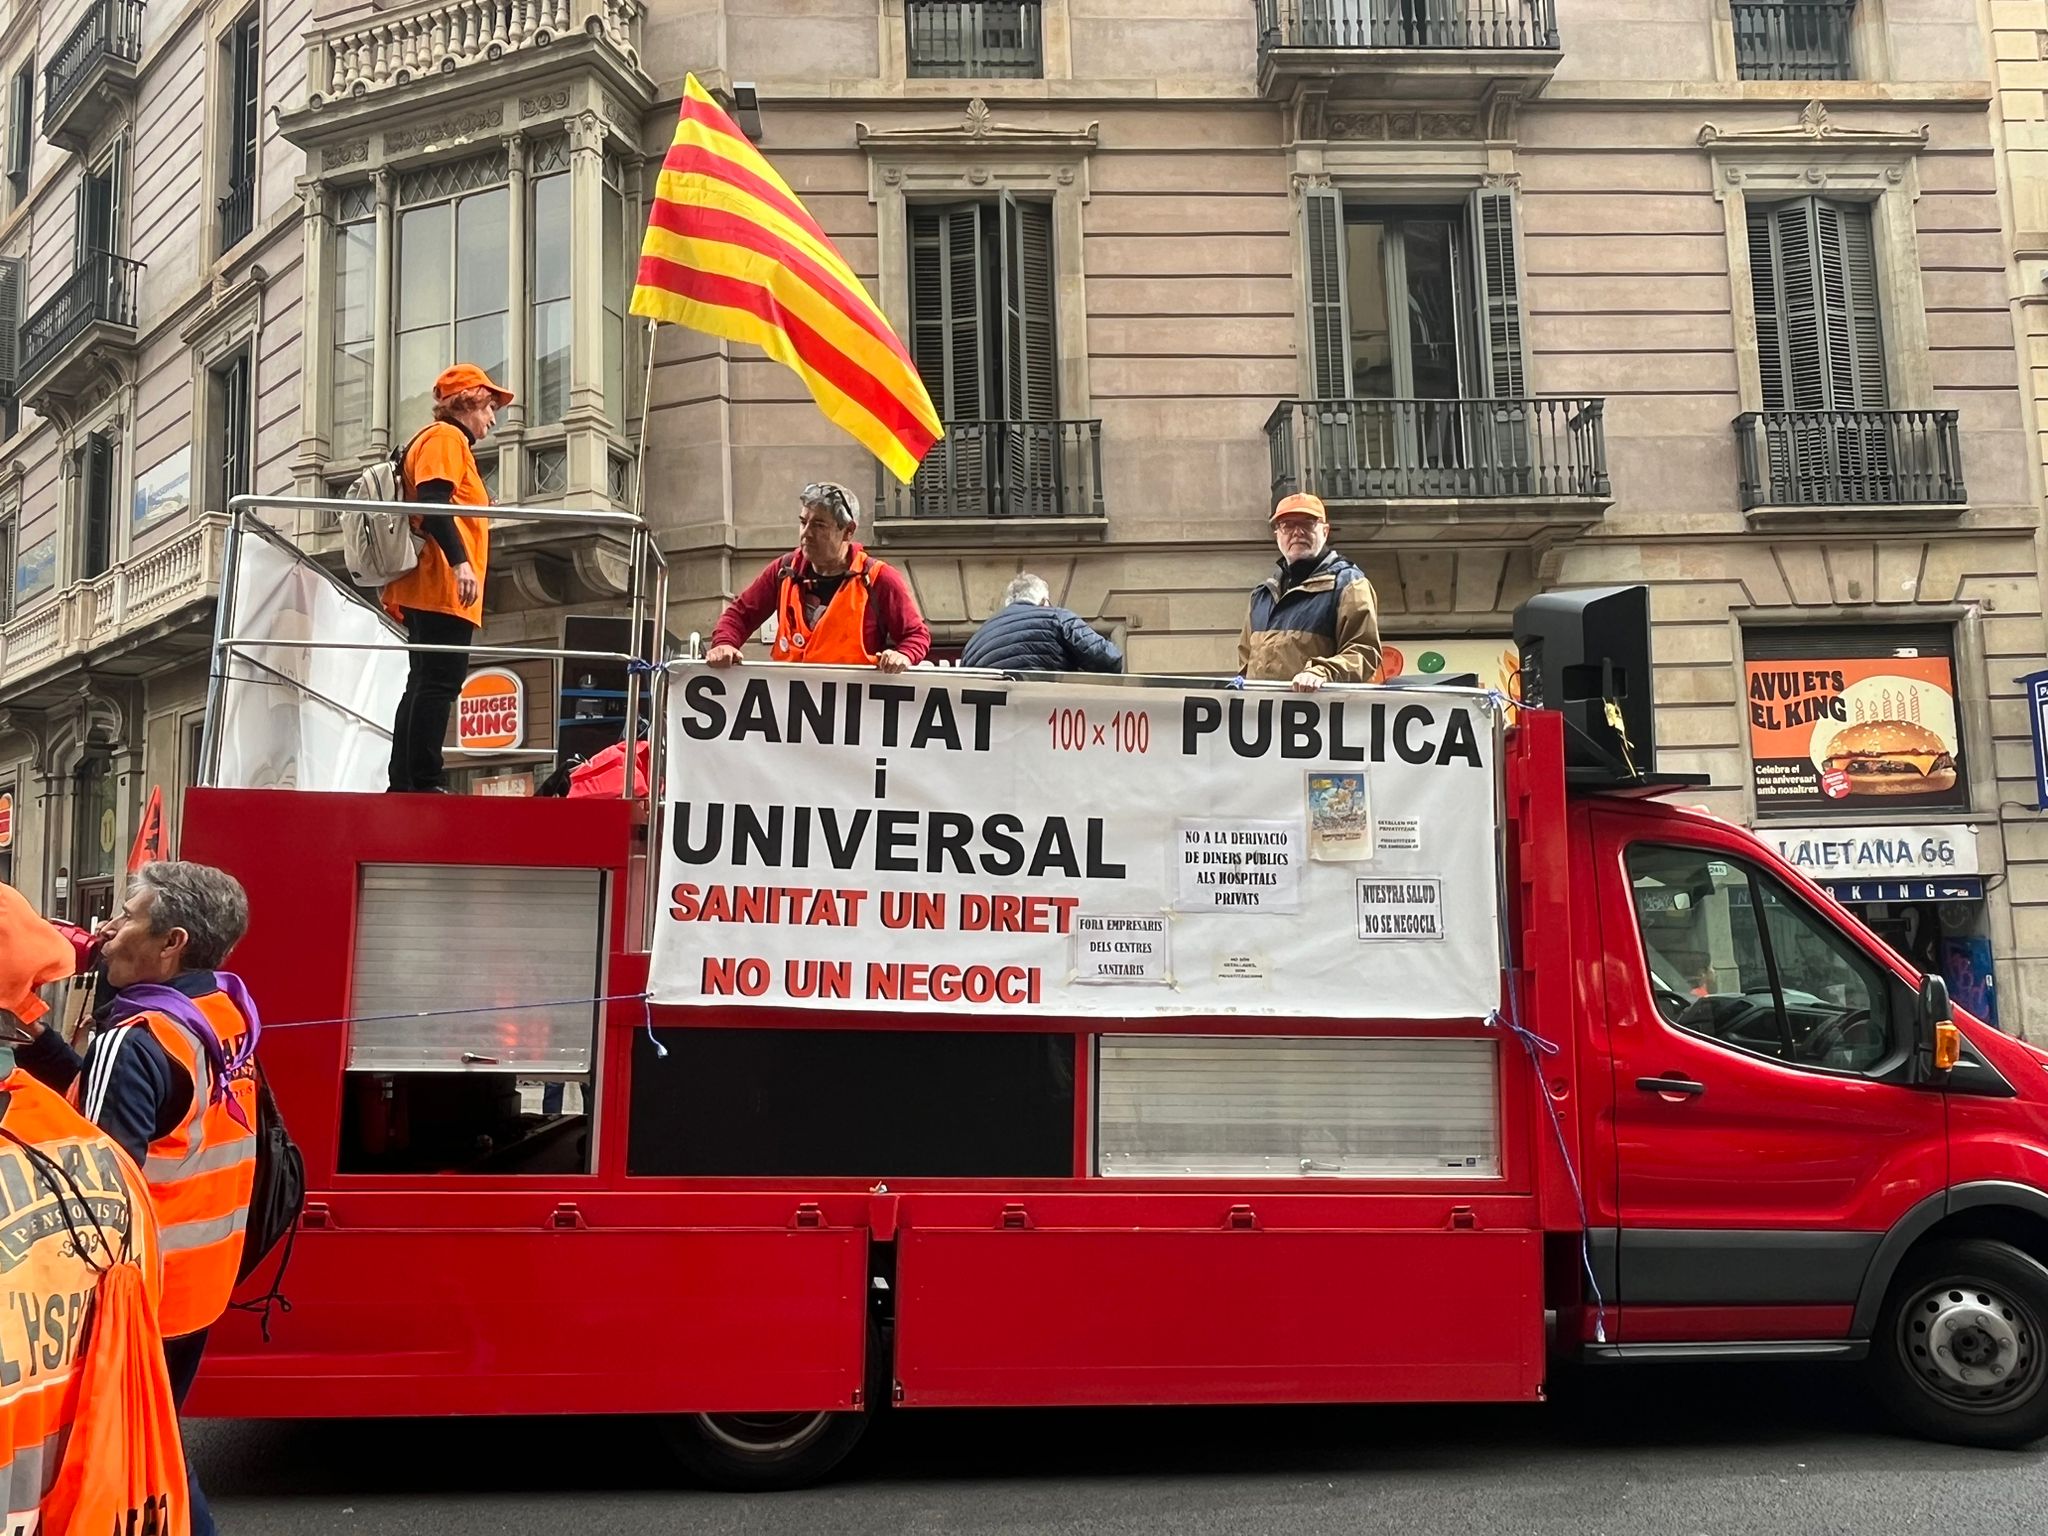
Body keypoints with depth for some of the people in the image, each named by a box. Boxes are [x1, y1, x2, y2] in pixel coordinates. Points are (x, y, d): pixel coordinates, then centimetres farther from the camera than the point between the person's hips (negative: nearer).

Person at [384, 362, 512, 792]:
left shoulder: (454, 443, 29)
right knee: (440, 683, -16)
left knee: (424, 684, 8)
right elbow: (432, 502, -17)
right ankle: (425, 784, -21)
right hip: (444, 588, -11)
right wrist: (459, 562, -26)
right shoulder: (446, 437, -1)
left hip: (428, 593, 11)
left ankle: (403, 785, 8)